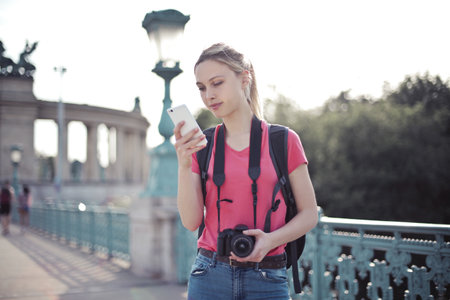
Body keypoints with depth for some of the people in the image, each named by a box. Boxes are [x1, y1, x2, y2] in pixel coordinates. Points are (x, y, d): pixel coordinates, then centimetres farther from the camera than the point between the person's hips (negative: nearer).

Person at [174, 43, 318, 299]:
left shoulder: (283, 141, -1)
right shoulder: (200, 146, 5)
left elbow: (309, 214, 1)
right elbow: (191, 221, -2)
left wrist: (271, 240, -15)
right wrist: (184, 165, -13)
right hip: (210, 277, 1)